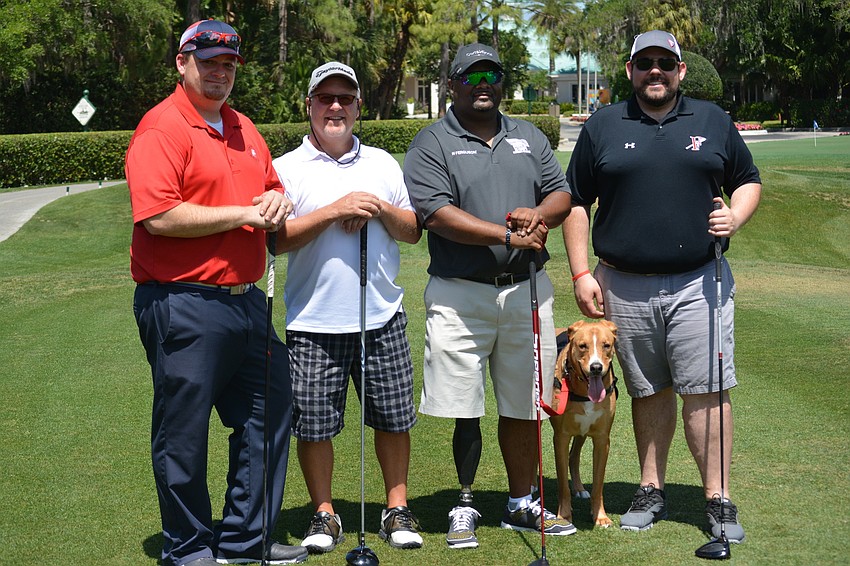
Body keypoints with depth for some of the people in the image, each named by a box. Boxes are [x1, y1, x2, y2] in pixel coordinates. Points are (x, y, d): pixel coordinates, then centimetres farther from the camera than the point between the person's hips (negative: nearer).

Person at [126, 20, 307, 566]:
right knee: (184, 434, 3)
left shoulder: (243, 128, 15)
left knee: (269, 412, 15)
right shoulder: (162, 127, -11)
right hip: (183, 308, -9)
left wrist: (277, 201, 2)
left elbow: (271, 187, 27)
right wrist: (243, 214, -16)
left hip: (246, 301, 9)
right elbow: (159, 216, -22)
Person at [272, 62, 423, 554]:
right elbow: (277, 237, -9)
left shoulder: (383, 163, 13)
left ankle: (398, 509, 21)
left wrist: (381, 209, -6)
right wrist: (335, 210, -15)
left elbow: (413, 231, 14)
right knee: (314, 425, 2)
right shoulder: (287, 168, 2)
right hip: (314, 323, -2)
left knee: (394, 418, 6)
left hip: (382, 316, 3)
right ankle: (325, 515, 18)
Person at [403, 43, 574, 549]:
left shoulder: (529, 137, 16)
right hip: (460, 295, -4)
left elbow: (562, 195, 13)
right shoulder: (432, 144, -1)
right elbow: (437, 214, -13)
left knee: (524, 406, 9)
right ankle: (464, 507, 12)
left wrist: (540, 214, -11)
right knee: (465, 411, -1)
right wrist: (510, 236, -18)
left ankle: (522, 503, 22)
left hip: (527, 289, 4)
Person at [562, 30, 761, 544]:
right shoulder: (602, 127, 8)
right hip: (625, 287, 1)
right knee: (649, 392, 10)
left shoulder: (713, 121, 9)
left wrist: (735, 218, -6)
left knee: (705, 391, -5)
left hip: (698, 282, -1)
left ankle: (719, 499, 2)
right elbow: (576, 203, 9)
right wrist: (582, 273, 2)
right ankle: (652, 492, 21)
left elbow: (748, 180, 16)